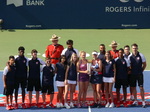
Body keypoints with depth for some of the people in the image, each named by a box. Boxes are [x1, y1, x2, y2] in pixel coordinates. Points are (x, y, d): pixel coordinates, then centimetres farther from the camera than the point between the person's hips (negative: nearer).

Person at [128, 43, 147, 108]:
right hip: (132, 74, 2)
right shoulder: (130, 56, 0)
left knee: (141, 87, -5)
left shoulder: (141, 55, -4)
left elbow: (144, 64, 5)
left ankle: (143, 101, 0)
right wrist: (129, 71, 1)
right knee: (133, 87, 6)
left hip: (139, 74, -2)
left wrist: (141, 70, 2)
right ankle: (135, 101, 18)